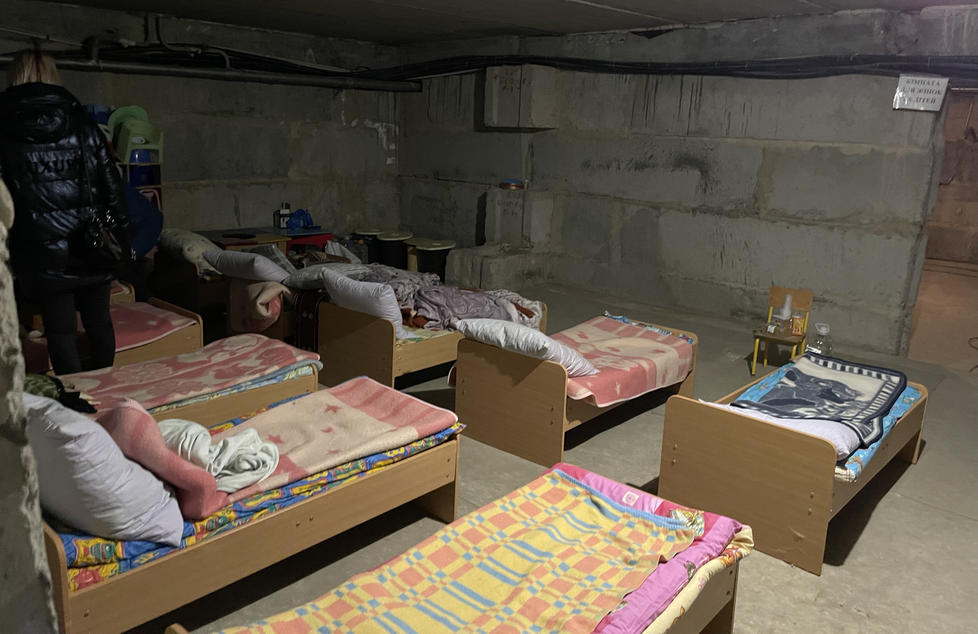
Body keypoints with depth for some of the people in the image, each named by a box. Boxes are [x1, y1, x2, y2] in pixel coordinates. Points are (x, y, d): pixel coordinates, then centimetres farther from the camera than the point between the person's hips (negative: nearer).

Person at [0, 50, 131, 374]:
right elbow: (111, 181, 2)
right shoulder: (80, 121, 4)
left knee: (61, 330, 5)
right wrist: (122, 237, 7)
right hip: (93, 246, 2)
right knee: (99, 321, 13)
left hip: (42, 251, -2)